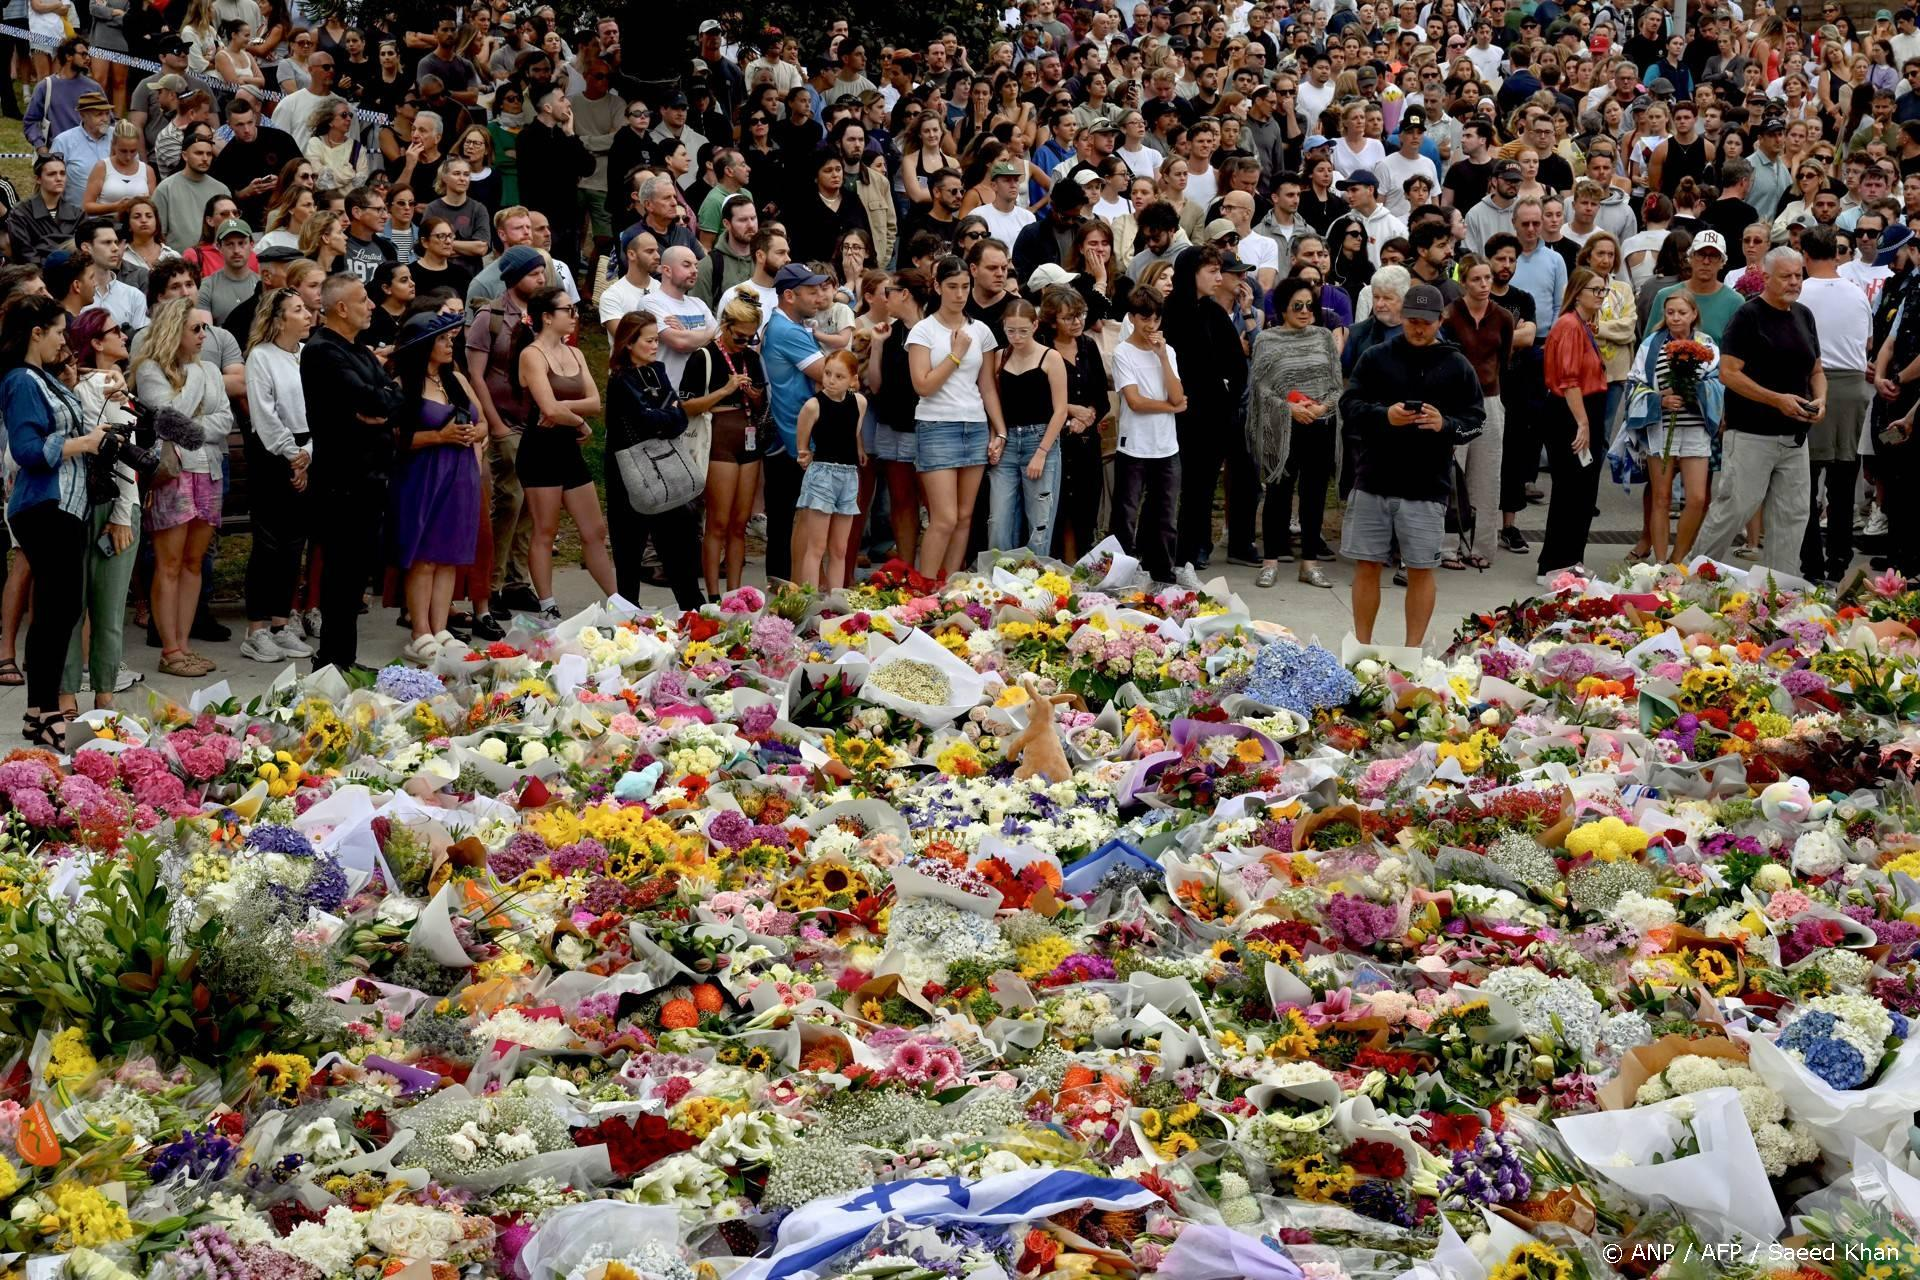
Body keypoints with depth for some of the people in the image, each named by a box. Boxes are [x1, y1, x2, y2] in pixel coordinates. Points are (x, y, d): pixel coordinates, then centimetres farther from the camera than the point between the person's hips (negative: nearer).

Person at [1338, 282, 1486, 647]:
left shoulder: (1457, 366, 4)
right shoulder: (1376, 358, 5)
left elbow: (1475, 421, 3)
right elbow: (1348, 405, 2)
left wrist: (1444, 424, -17)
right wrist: (1384, 415, -16)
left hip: (1427, 488, -1)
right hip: (1372, 480, 1)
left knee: (1421, 570, 2)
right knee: (1367, 566, 6)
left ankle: (1413, 651, 11)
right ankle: (1362, 646, 17)